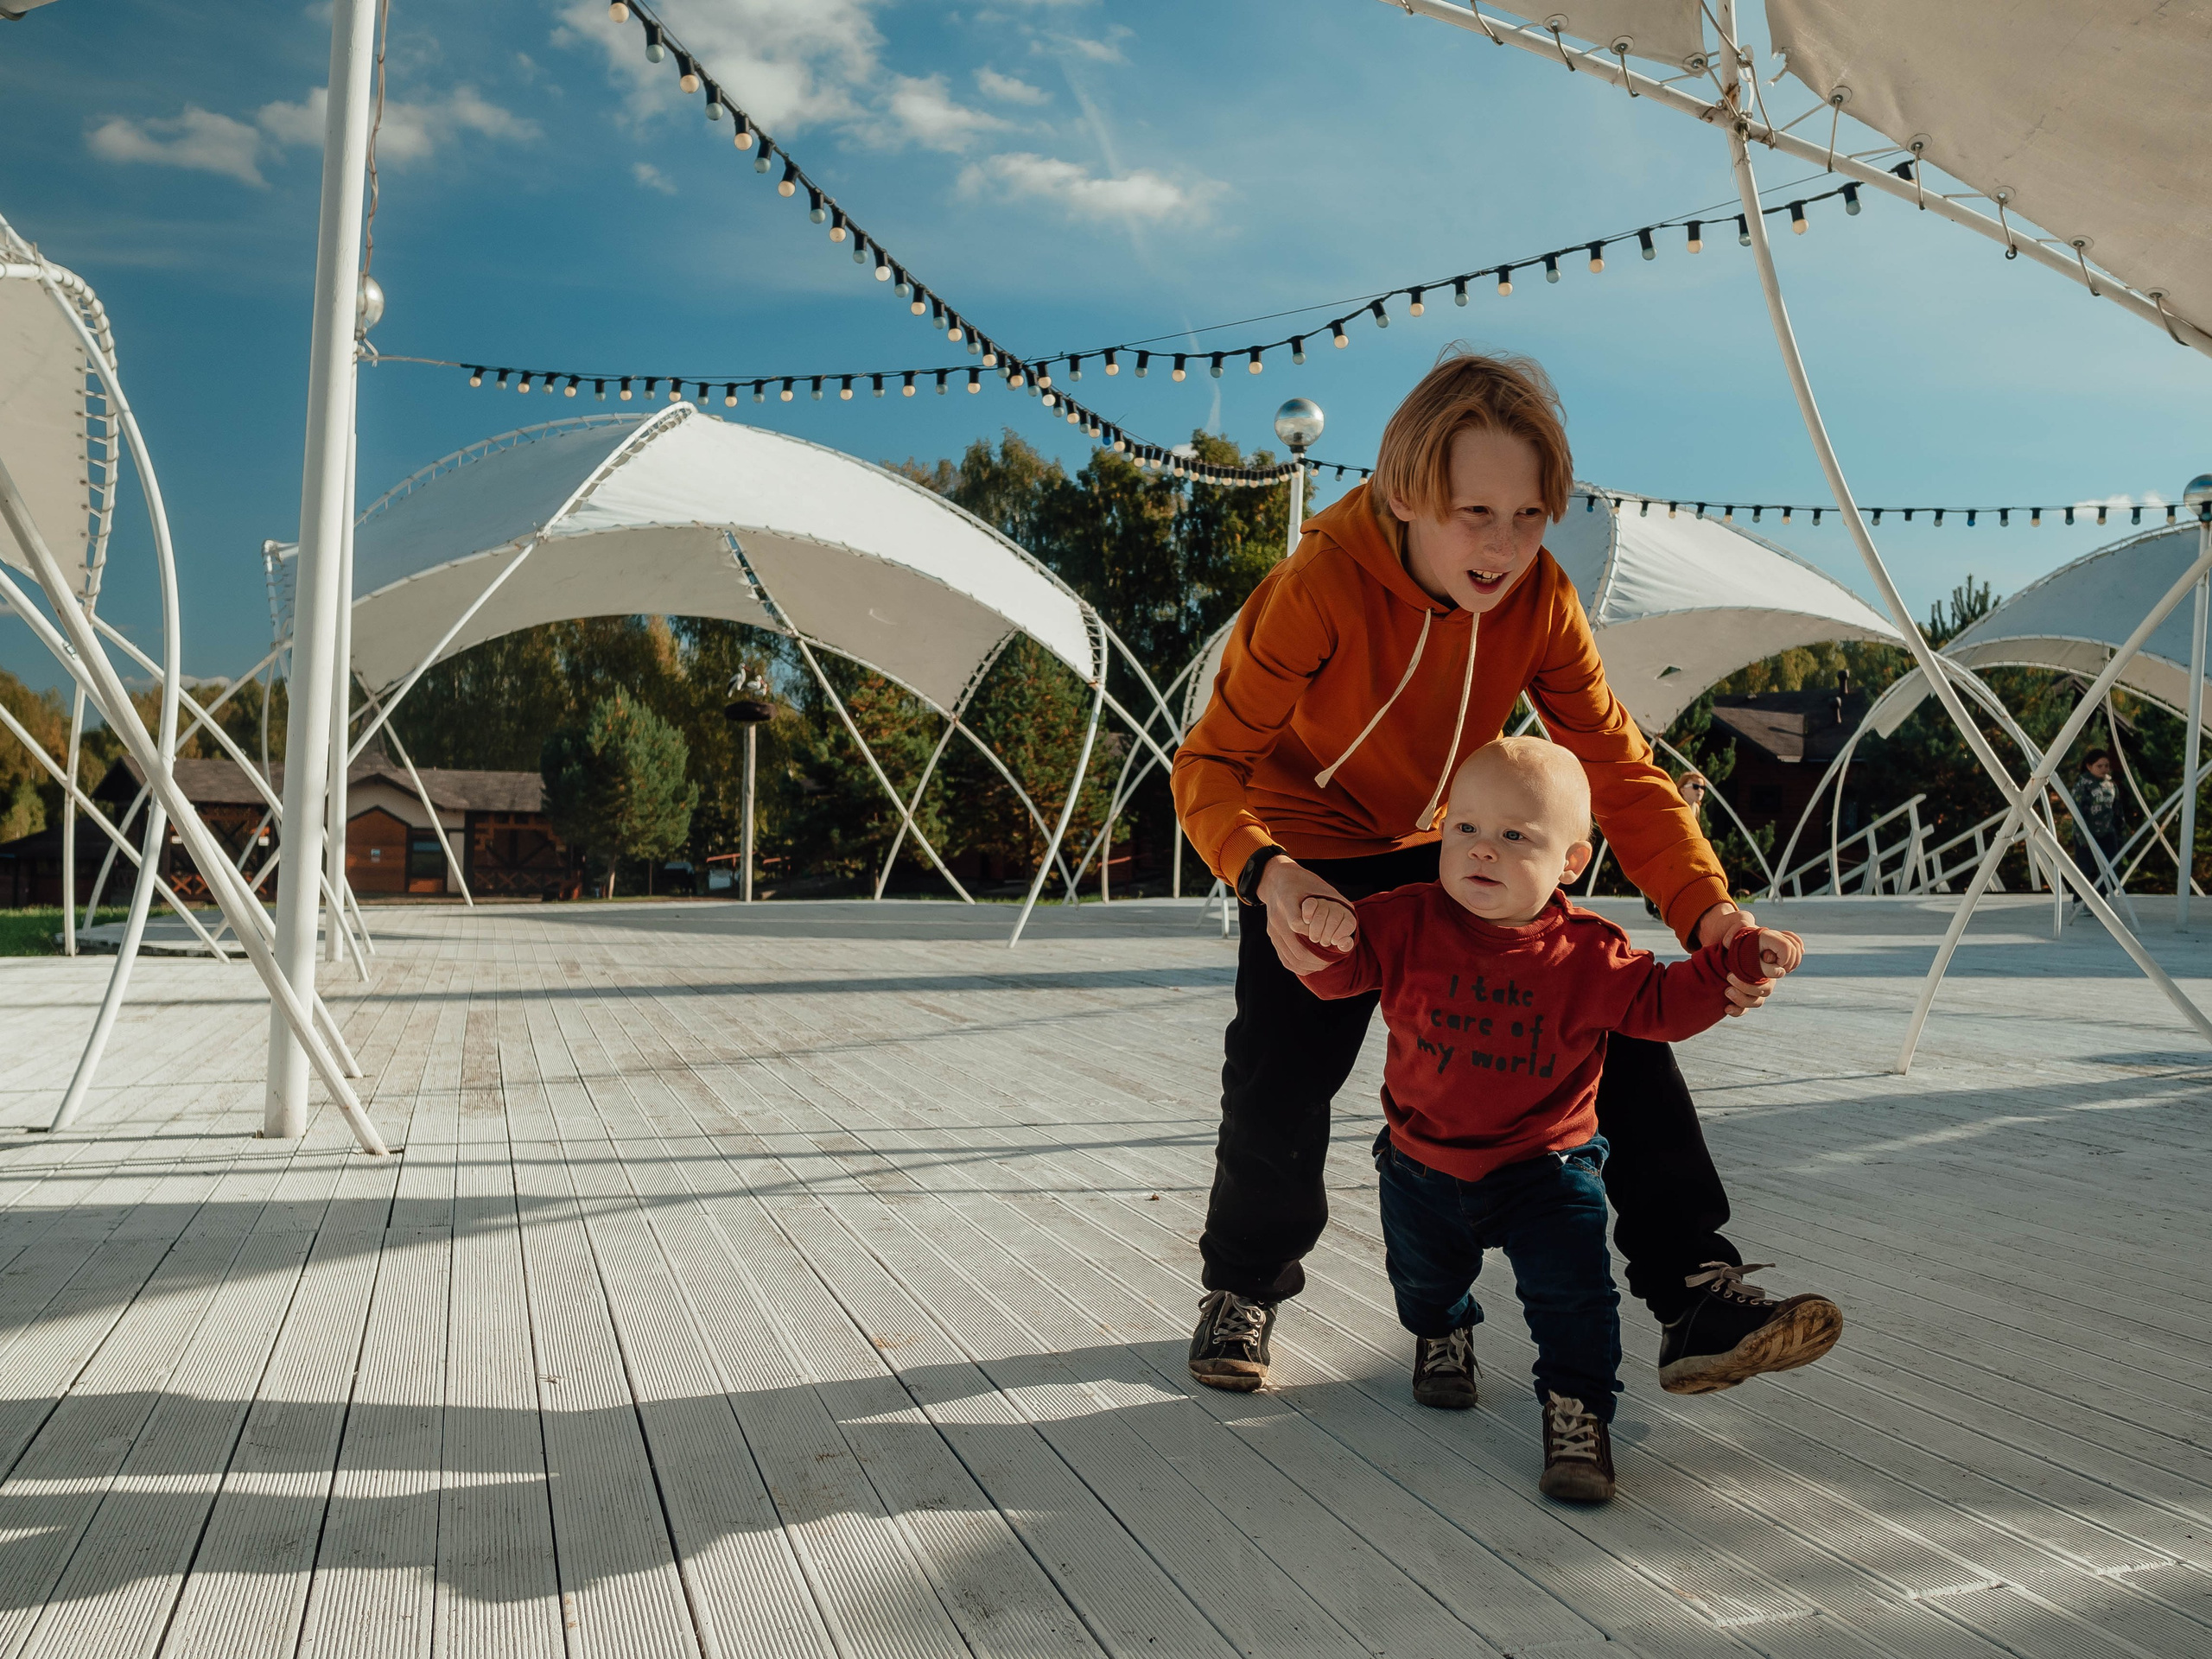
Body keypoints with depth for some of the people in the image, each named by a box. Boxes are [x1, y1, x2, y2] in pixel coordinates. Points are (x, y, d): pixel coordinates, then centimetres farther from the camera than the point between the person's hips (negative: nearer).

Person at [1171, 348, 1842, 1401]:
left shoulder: (1538, 597, -19)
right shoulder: (1318, 588, -30)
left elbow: (1617, 764, -19)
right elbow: (1213, 763, -28)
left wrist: (1702, 904, -35)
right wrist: (1265, 875, -49)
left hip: (1450, 848, 4)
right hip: (1314, 859, -3)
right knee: (1280, 1085, -10)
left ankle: (1696, 1293, 1)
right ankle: (1245, 1285, 21)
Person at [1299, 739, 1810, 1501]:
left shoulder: (1586, 952, -14)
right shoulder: (1410, 923, -13)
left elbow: (1660, 1004, -9)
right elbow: (1341, 972, -11)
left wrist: (1736, 960, -21)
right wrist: (1328, 931, -34)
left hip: (1544, 1172, -2)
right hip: (1423, 1163, 2)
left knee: (1573, 1290, -10)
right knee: (1422, 1274, 23)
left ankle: (1576, 1410, 12)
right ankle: (1443, 1332, 57)